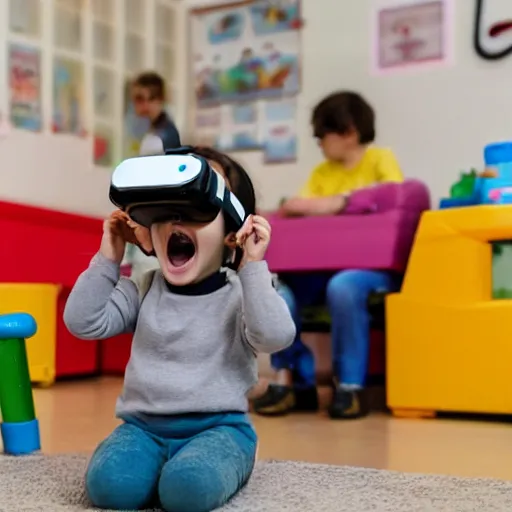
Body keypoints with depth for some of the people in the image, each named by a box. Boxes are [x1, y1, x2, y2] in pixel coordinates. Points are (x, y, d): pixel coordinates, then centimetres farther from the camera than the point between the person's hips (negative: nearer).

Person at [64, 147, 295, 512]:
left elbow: (275, 337, -22)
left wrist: (254, 266, -23)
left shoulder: (240, 294, -4)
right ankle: (157, 463, 4)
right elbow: (83, 323, 1)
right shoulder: (142, 290, 8)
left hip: (217, 426, -3)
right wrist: (107, 261, -3)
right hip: (143, 424, 3)